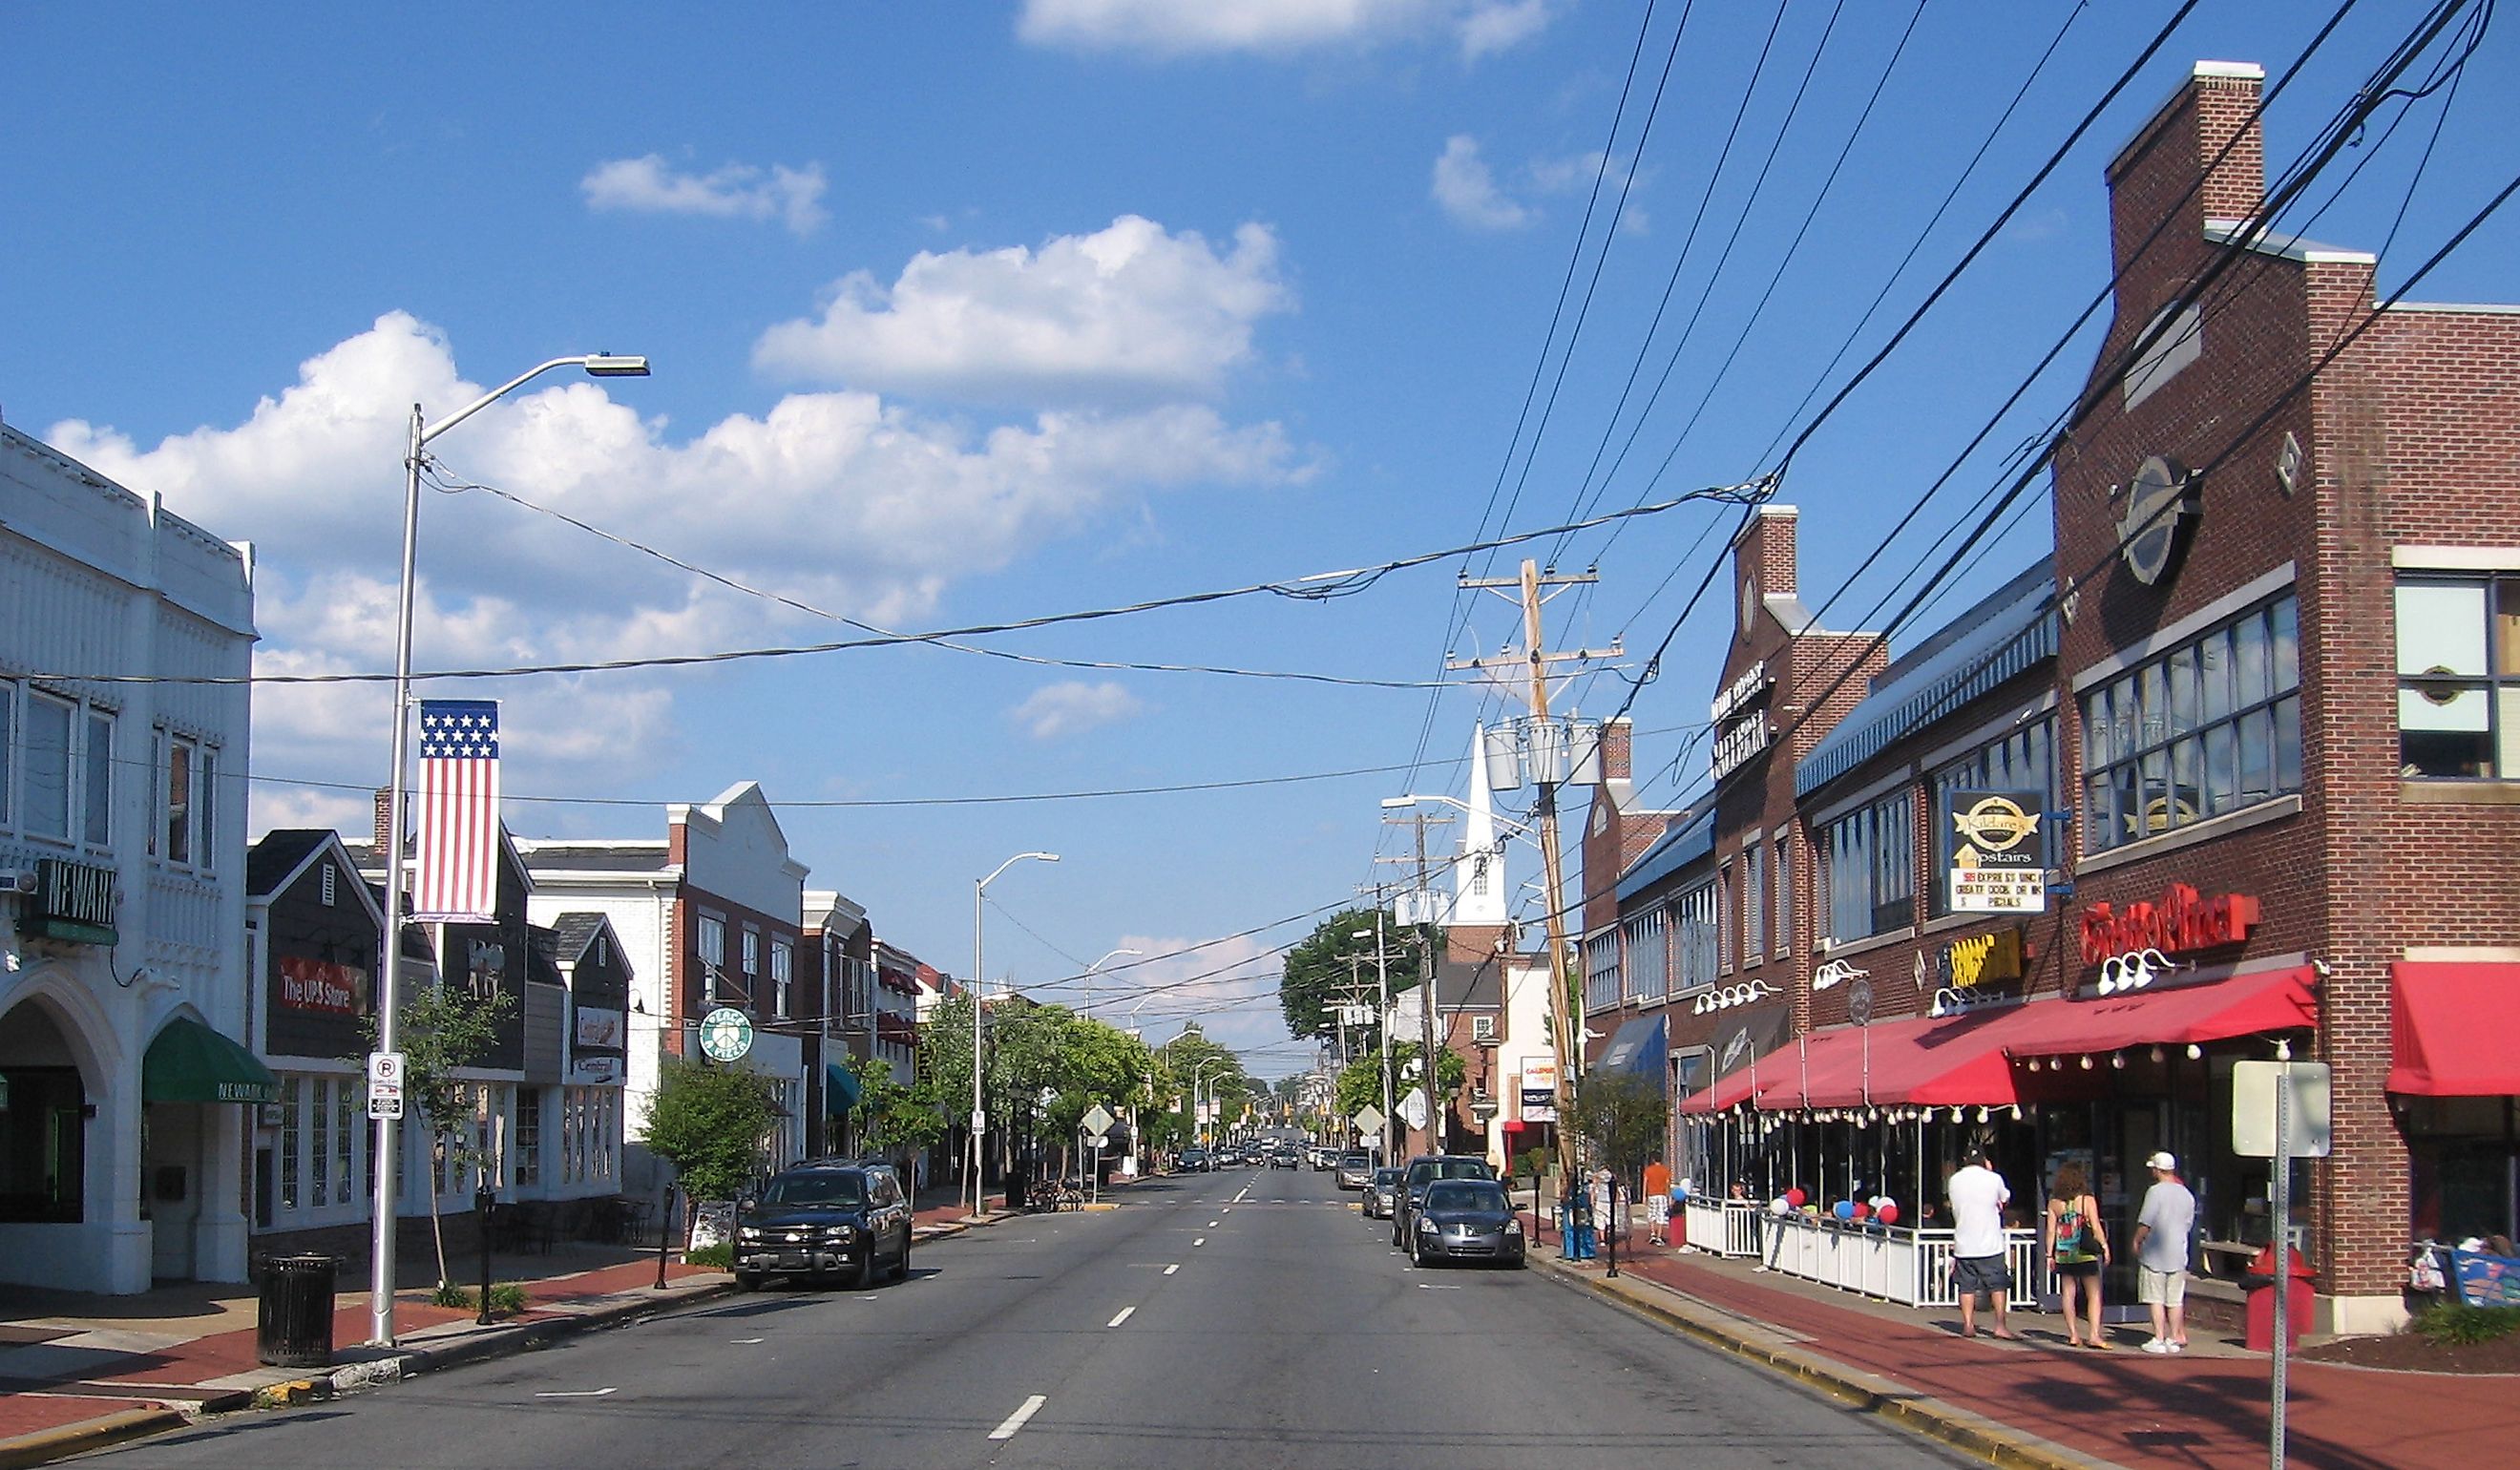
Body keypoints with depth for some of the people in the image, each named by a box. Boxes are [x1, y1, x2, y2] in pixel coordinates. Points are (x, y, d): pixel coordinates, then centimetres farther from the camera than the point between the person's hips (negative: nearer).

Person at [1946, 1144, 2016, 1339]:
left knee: (1967, 1286, 9)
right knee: (1998, 1285, 5)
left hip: (1963, 1244, 2)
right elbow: (2005, 1200, 12)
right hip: (1990, 1243, -2)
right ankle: (2000, 1325, -2)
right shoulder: (1994, 1179, -7)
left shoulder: (1954, 1180, 2)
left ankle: (1968, 1325, 7)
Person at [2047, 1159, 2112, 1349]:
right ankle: (2095, 1334, -6)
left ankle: (2073, 1334, 10)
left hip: (2063, 1255, 3)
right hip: (2085, 1255, -3)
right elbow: (2096, 1228, -8)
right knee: (2094, 1294, 2)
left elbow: (2051, 1230, 3)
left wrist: (2050, 1254, 8)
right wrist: (2105, 1247, 1)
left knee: (2068, 1294, 9)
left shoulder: (2054, 1202, 1)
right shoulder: (2087, 1200, -7)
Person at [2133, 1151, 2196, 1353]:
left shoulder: (2155, 1192, -12)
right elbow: (2189, 1225, 16)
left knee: (2156, 1299, -1)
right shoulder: (2187, 1194, 8)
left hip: (2154, 1254, -6)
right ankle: (2175, 1339, 12)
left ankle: (2159, 1340, -2)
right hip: (2178, 1254, 6)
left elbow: (2145, 1224, -13)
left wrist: (2137, 1241, 2)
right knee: (2175, 1300, 9)